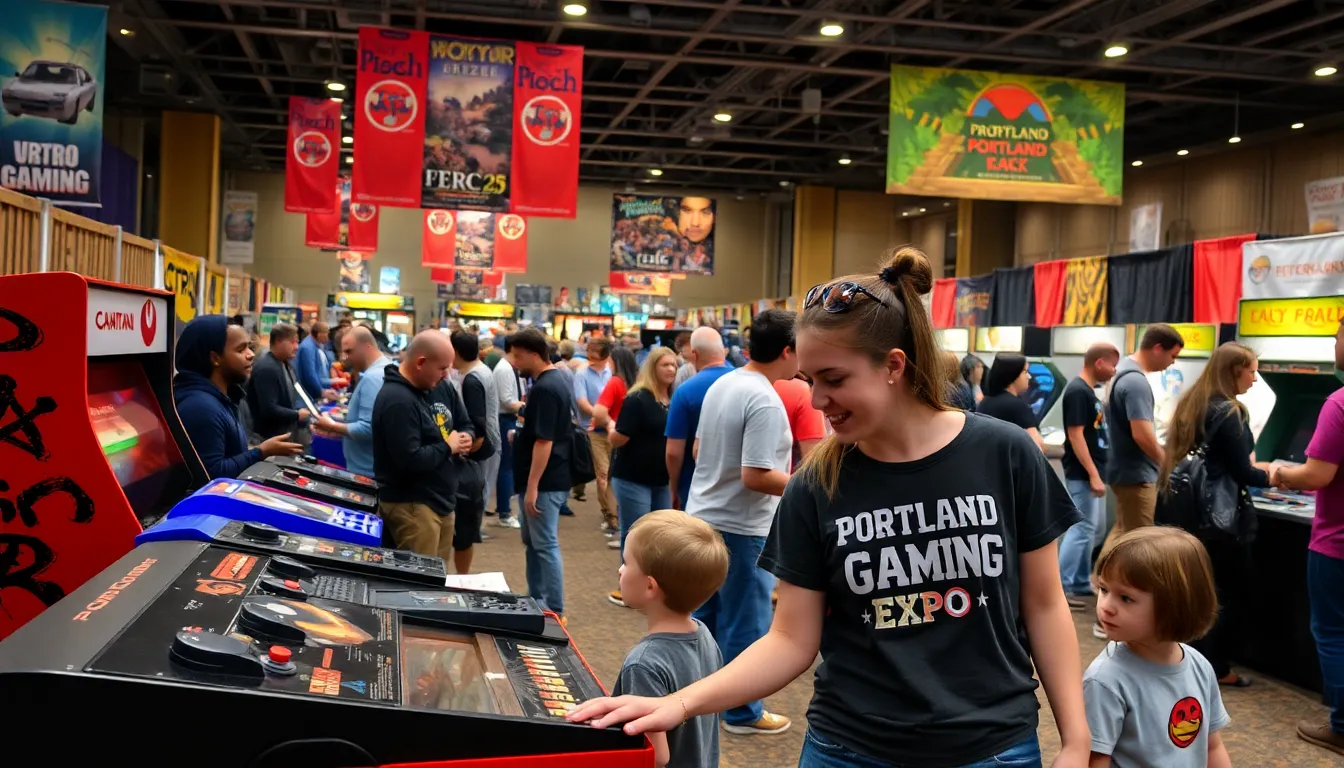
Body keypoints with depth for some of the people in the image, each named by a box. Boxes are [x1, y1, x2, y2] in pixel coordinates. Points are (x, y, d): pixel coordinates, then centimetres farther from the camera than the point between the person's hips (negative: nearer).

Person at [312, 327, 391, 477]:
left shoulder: (372, 378, -21)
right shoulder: (386, 369, 12)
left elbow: (367, 429, -27)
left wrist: (333, 426, -13)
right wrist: (336, 430, 11)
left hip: (367, 473, -10)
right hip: (377, 468, 10)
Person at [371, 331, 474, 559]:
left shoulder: (441, 387, 7)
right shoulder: (397, 401, -23)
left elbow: (465, 424, 19)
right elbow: (410, 460, -30)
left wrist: (465, 438, -5)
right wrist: (448, 447, -14)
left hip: (442, 499, 9)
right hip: (411, 505, -9)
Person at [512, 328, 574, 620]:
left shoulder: (544, 388, -21)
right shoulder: (560, 380, 11)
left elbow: (544, 441, -24)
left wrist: (532, 487, -22)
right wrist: (521, 433, 22)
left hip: (544, 482, -11)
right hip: (552, 478, 11)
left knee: (545, 545, -4)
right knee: (533, 542, 18)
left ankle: (555, 611, 2)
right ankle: (535, 602, 27)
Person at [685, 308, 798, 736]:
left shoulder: (721, 385, 6)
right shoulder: (765, 401, -22)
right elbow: (755, 476, -26)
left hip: (703, 517, 9)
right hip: (741, 528, -9)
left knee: (705, 615, 18)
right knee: (745, 622, 5)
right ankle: (741, 711, 16)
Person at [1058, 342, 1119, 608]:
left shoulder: (1088, 390, 12)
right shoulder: (1077, 391, -18)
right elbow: (1075, 435, -22)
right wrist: (1093, 475, -23)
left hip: (1092, 472, 10)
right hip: (1082, 474, -10)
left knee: (1094, 529, 16)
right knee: (1082, 529, -8)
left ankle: (1081, 582, 25)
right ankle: (1060, 587, -3)